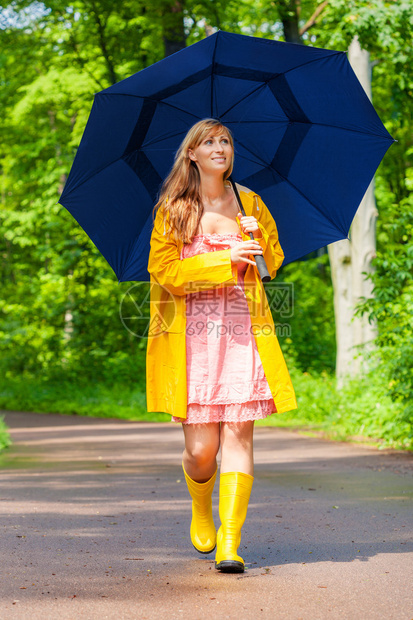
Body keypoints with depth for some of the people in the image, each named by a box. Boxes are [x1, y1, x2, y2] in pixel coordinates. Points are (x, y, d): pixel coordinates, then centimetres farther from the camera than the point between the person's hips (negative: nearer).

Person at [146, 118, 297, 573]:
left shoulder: (249, 204, 14)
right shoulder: (173, 209, 6)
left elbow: (273, 263, 16)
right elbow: (164, 269, -3)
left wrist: (257, 238, -5)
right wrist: (225, 260, -12)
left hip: (241, 333, 2)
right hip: (191, 336, -2)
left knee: (238, 434, -10)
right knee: (200, 447, -5)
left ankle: (230, 543, -9)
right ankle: (201, 512, 27)